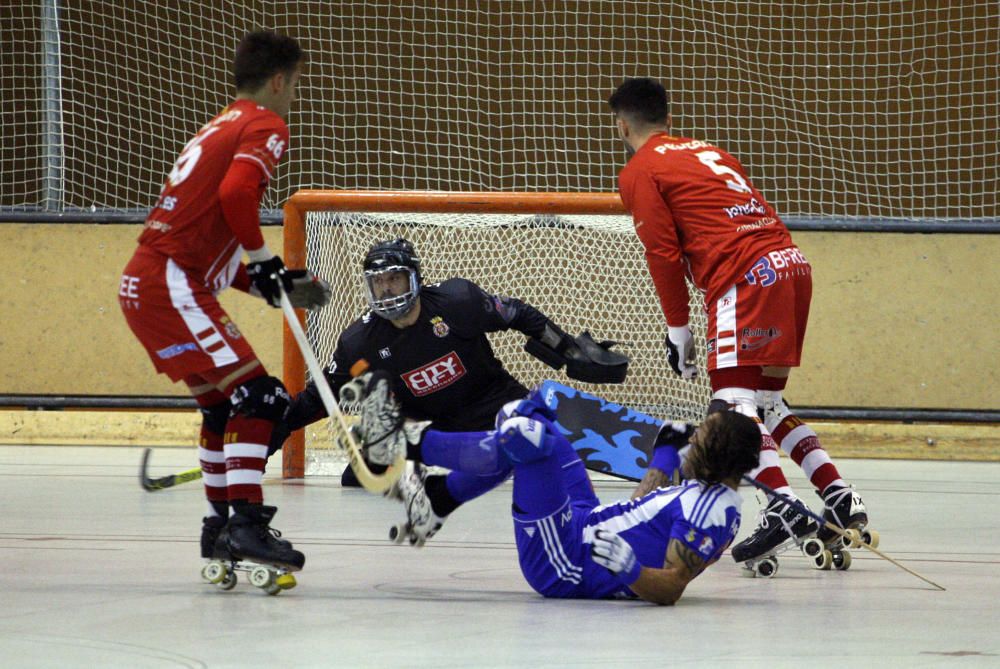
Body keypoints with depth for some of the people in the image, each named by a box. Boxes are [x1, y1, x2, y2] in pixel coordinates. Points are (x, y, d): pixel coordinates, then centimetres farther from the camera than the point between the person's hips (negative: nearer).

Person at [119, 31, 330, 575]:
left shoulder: (222, 127, 26)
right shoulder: (266, 125, -3)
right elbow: (235, 193, -23)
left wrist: (275, 286, 18)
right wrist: (265, 261, -11)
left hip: (142, 284, 10)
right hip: (172, 285, -10)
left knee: (221, 401, 22)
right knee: (256, 396, -13)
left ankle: (220, 524, 28)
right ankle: (247, 523, -21)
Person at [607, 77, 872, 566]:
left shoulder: (640, 172, 6)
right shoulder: (709, 153, 28)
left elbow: (664, 254, -1)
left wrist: (678, 330, 7)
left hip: (746, 277, -8)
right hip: (792, 264, 8)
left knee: (733, 402, -11)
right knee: (765, 400, 17)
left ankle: (783, 507, -28)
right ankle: (838, 495, 9)